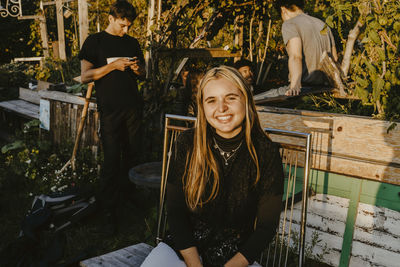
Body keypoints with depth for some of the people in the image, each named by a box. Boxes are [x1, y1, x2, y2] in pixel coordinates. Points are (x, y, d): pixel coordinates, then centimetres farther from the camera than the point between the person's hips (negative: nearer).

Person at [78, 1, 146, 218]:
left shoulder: (132, 43, 15)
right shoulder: (94, 42, 1)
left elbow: (143, 73, 21)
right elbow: (85, 76, -6)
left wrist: (137, 69, -3)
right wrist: (113, 65, -16)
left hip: (133, 106, 5)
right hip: (110, 108, -4)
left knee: (132, 154, 9)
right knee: (112, 157, -5)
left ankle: (127, 193, 28)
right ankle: (107, 204, 7)